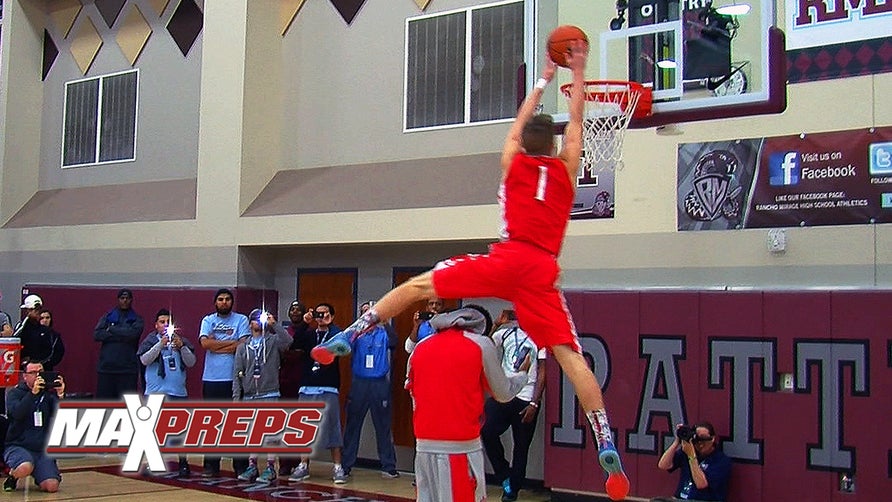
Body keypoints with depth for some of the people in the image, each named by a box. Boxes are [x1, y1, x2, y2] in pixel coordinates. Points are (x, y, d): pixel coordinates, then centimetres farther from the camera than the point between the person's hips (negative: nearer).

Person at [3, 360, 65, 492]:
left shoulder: (49, 393, 6)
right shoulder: (14, 393, 1)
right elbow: (16, 413, -19)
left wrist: (60, 395, -20)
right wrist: (33, 393, -27)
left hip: (43, 449, 3)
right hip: (18, 446, -3)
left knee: (52, 486, -16)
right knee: (25, 468, -36)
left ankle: (38, 476, 21)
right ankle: (12, 476, 1)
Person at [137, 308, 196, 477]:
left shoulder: (180, 341, 9)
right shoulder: (150, 340, 5)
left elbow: (191, 362, 2)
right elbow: (144, 360, -10)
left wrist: (181, 346, -12)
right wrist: (160, 344, -18)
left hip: (178, 392, 1)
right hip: (155, 393, -1)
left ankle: (183, 463, 9)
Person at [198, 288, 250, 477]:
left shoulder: (241, 320, 4)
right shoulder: (208, 320, 10)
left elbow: (243, 345, -10)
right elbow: (205, 343, -7)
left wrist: (216, 344, -7)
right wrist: (231, 342, -6)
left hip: (234, 378, -2)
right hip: (211, 379, 2)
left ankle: (241, 466, 4)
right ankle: (211, 465, 13)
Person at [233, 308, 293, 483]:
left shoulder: (273, 341, 6)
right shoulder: (243, 347, 16)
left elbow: (288, 341, -18)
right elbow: (237, 374, 11)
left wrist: (273, 324, -17)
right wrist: (236, 397, 3)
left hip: (269, 395, -4)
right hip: (249, 396, 4)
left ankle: (270, 467, -1)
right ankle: (252, 466, 14)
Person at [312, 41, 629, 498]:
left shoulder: (512, 162, 18)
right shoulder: (566, 169, 17)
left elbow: (521, 121, 35)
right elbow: (575, 123, 33)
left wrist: (544, 78, 47)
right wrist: (578, 73, 39)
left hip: (504, 258, -1)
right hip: (542, 271, 1)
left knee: (417, 285, 7)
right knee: (570, 355, -3)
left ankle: (345, 338, -1)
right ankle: (605, 445, -11)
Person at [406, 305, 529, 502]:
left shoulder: (421, 347, 12)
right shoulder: (481, 345, 0)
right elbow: (503, 393, 8)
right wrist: (521, 372, 27)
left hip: (424, 445, 5)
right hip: (462, 447, -4)